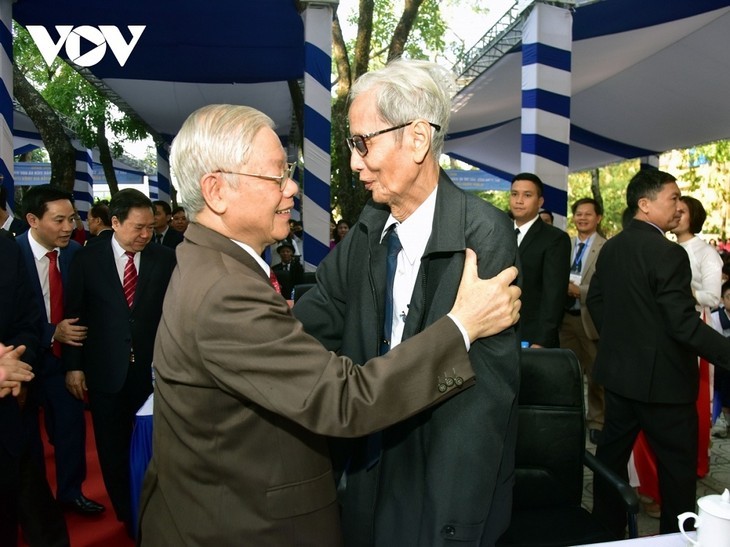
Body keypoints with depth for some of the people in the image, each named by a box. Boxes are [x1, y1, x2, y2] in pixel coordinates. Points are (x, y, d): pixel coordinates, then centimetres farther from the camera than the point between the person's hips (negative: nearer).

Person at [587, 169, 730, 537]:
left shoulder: (611, 248, 5)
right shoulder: (668, 253, -18)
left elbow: (594, 300, 14)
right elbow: (684, 324, -22)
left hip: (618, 372, 8)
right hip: (662, 378, -8)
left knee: (611, 453, 16)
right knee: (678, 465, 8)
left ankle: (606, 529, 29)